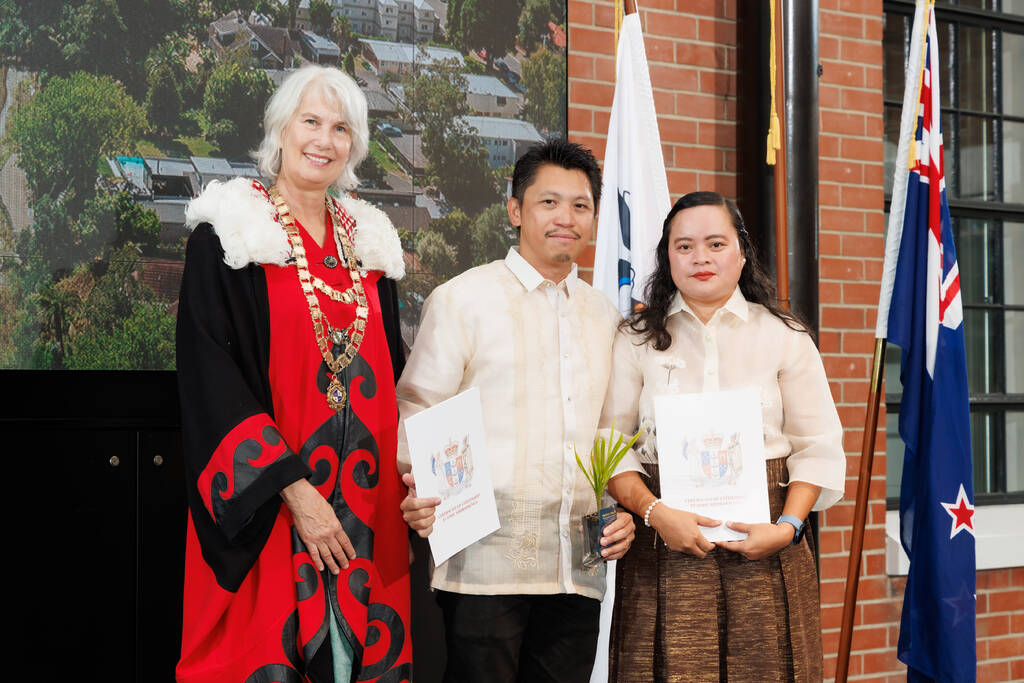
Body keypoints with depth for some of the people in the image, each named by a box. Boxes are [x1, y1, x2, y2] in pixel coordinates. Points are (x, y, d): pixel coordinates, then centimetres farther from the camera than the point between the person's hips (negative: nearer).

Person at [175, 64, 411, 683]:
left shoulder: (369, 240, 14)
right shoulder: (229, 235, -3)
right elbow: (210, 378, -10)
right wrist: (294, 488, -17)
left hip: (368, 508, 5)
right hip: (266, 513, -5)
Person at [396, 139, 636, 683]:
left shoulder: (603, 315, 17)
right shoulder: (461, 299, 2)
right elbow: (417, 410, -1)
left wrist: (621, 509, 7)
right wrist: (418, 494, -18)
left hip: (576, 570, 5)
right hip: (485, 565, -4)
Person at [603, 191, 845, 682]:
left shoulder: (785, 337, 8)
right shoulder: (636, 340, 8)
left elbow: (818, 449, 6)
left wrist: (789, 525, -8)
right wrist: (655, 512, -13)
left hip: (763, 548, 0)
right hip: (664, 549, 0)